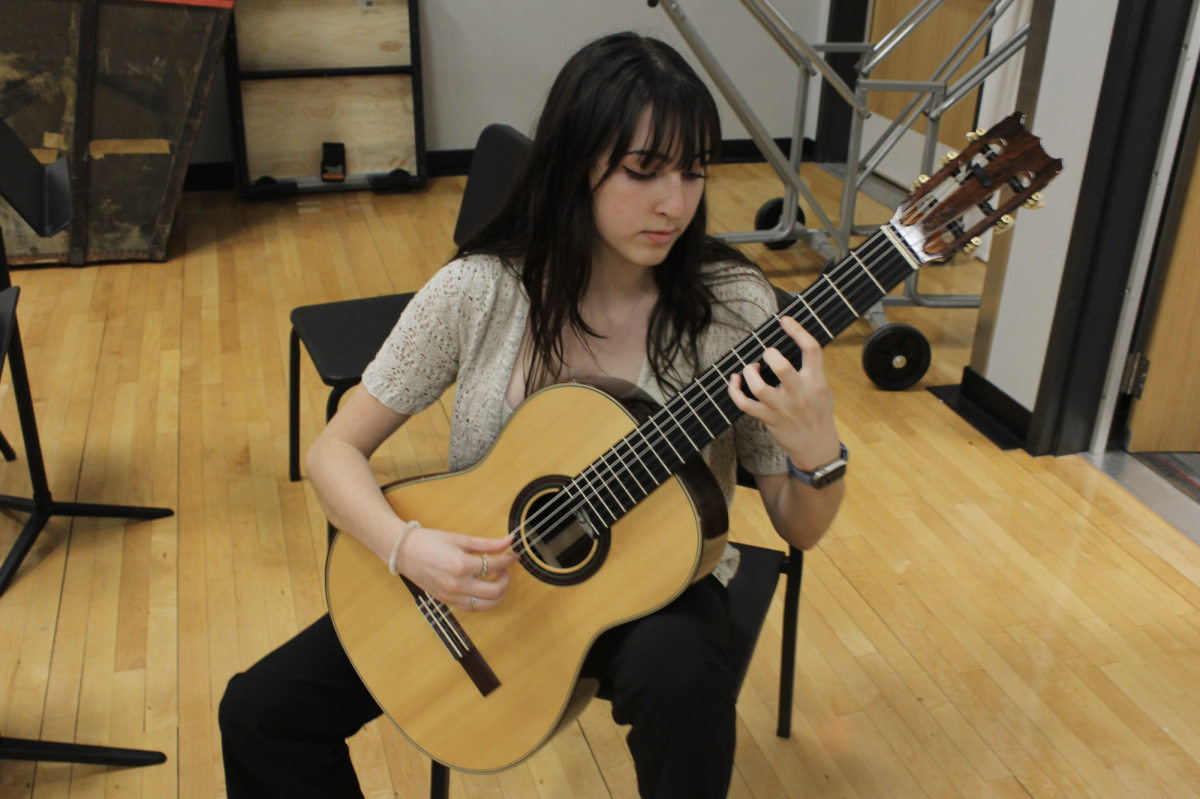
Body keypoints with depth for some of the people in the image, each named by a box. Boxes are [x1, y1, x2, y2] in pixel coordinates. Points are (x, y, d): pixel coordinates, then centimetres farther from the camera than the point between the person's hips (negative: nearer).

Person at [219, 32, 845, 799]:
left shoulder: (731, 306, -17)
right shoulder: (480, 291, -15)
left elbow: (800, 529, -11)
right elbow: (339, 451, -7)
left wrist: (817, 453, -34)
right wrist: (405, 545, -27)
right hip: (482, 573, 2)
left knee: (681, 673, -36)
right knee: (260, 712, -8)